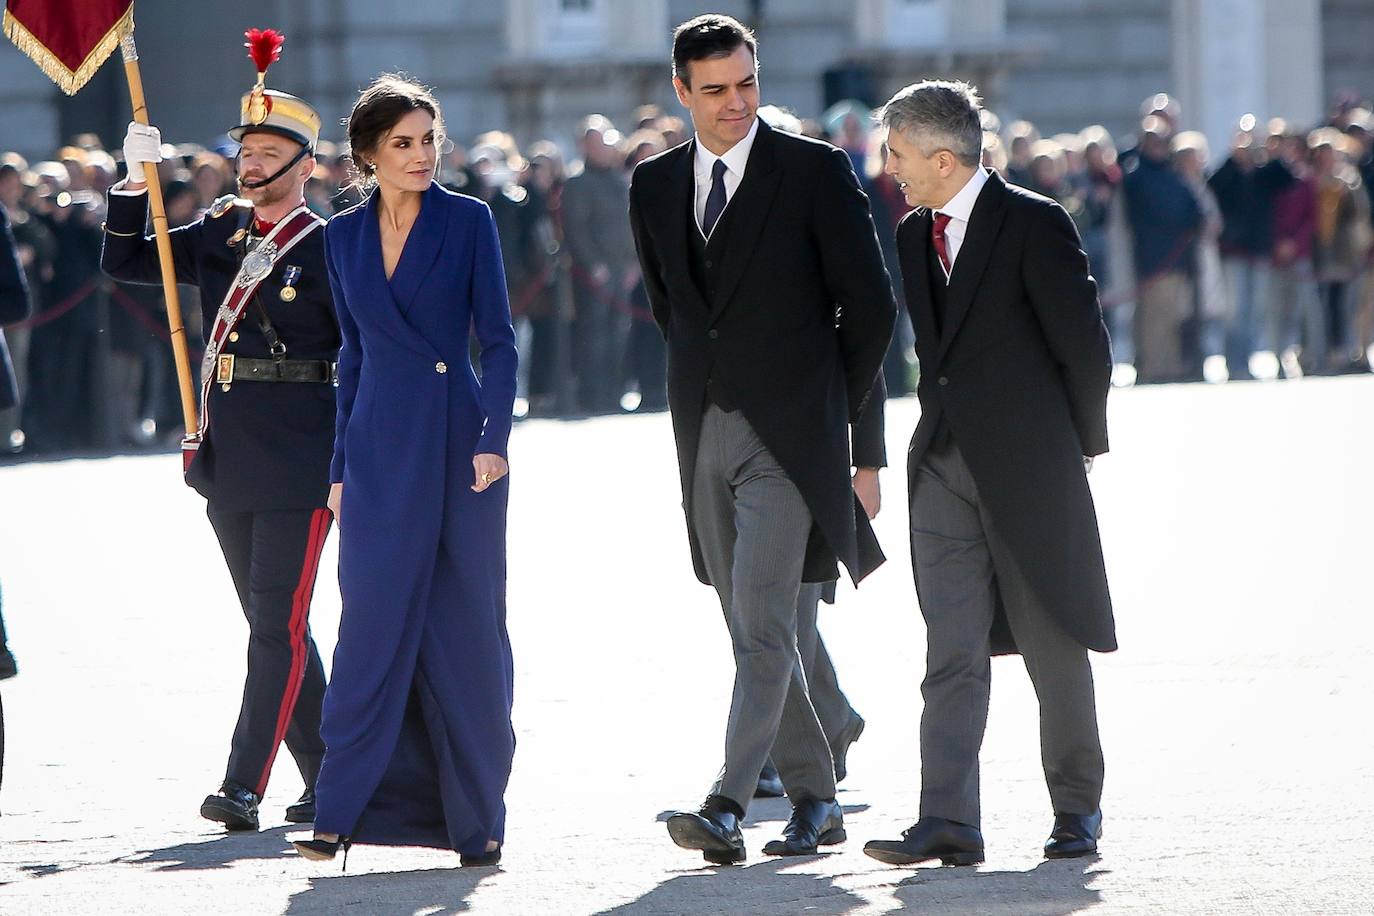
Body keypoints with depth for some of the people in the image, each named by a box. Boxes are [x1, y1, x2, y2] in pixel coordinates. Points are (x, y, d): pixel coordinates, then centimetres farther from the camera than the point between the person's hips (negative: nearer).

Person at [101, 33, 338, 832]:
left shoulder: (328, 249, -6)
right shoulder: (218, 235, 11)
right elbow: (125, 264, 13)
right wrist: (136, 182, -1)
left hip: (299, 466, -7)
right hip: (229, 461, 7)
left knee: (279, 625, -8)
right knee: (275, 624, 12)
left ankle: (245, 786, -11)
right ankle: (328, 779, 20)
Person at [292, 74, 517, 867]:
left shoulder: (468, 221, -1)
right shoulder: (345, 235, 9)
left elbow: (500, 340, -3)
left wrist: (494, 437, -14)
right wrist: (341, 466, 13)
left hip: (457, 443, -3)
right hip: (380, 451, 3)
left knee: (467, 624, 0)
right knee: (374, 623, 0)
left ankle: (477, 818, 7)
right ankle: (343, 810, 2)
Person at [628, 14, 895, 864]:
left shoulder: (816, 171, -4)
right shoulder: (654, 185, 9)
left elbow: (869, 306, 0)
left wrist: (831, 407, 4)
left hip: (788, 436, -6)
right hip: (704, 434, 6)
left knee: (763, 625, -14)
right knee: (753, 631, 10)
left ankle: (728, 808, -22)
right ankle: (815, 800, 19)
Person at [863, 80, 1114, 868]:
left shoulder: (1035, 225, -10)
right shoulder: (912, 236, 11)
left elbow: (1085, 343, -7)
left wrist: (1080, 442, -1)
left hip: (1029, 464, -5)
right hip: (945, 467, 5)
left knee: (1053, 642, 6)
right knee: (954, 654, -3)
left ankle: (1079, 809, 20)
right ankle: (948, 824, -9)